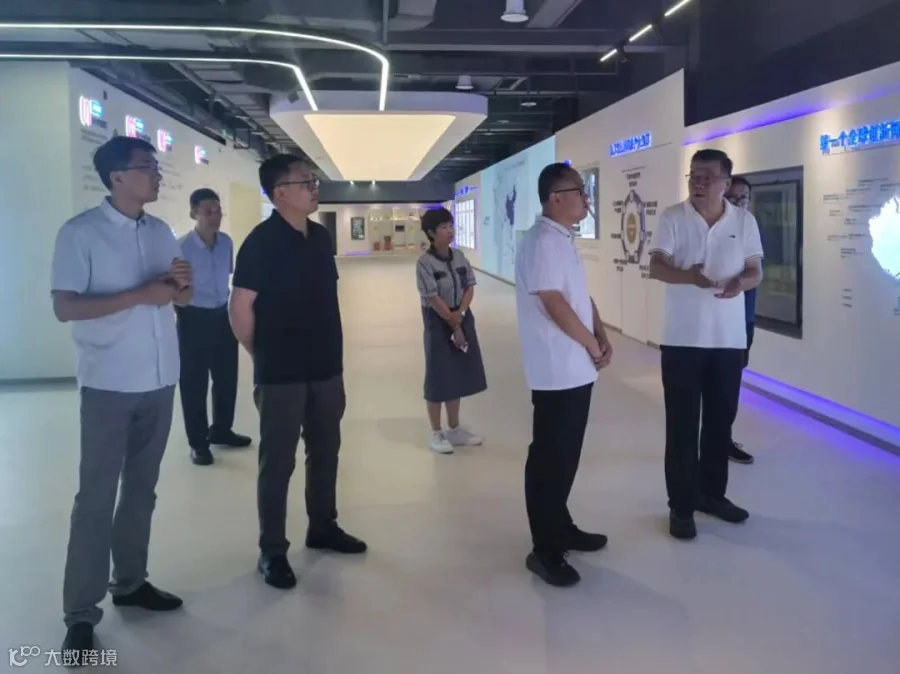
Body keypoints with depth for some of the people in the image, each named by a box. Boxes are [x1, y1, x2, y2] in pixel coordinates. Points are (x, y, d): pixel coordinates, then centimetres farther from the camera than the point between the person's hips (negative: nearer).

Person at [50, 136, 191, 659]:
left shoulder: (162, 232, 9)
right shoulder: (80, 233, -9)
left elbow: (181, 299, 16)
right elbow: (65, 307, -15)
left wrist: (182, 284, -8)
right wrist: (141, 295, -22)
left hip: (160, 381, 6)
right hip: (109, 385, -6)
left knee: (142, 489, 14)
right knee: (96, 496, -1)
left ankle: (130, 582, 28)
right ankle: (81, 613, 8)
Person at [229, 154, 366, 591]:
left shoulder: (321, 236, 8)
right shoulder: (262, 241, -14)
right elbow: (240, 309, -13)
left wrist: (331, 350, 12)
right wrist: (263, 357, -3)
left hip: (325, 366, 7)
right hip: (281, 373, -7)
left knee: (325, 451, 17)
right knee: (278, 461, 3)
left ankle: (323, 528, 35)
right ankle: (272, 551, 16)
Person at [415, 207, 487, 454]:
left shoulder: (459, 256, 3)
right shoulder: (425, 262, -15)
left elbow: (470, 287, 2)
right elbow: (433, 299, -16)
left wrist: (459, 315, -12)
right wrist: (452, 324, -14)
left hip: (463, 319, 6)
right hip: (438, 323, -6)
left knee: (459, 374, 14)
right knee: (438, 376, 2)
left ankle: (454, 428, 28)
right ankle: (437, 433, 14)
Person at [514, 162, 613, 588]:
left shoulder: (564, 239, 14)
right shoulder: (542, 241, -17)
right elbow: (555, 304, -21)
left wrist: (602, 338, 4)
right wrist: (592, 346, -10)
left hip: (577, 369, 10)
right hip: (557, 372, -10)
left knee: (566, 455, 18)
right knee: (550, 458, -2)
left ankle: (561, 528, 31)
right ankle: (545, 550, 8)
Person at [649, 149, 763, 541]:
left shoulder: (744, 221, 4)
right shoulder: (672, 218, -3)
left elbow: (756, 271, 5)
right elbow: (656, 267, -13)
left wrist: (741, 282, -19)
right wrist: (689, 276, -33)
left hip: (729, 339, 3)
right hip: (682, 339, -3)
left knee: (720, 421, 14)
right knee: (682, 425, 2)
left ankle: (711, 493, 31)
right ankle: (681, 506, 13)